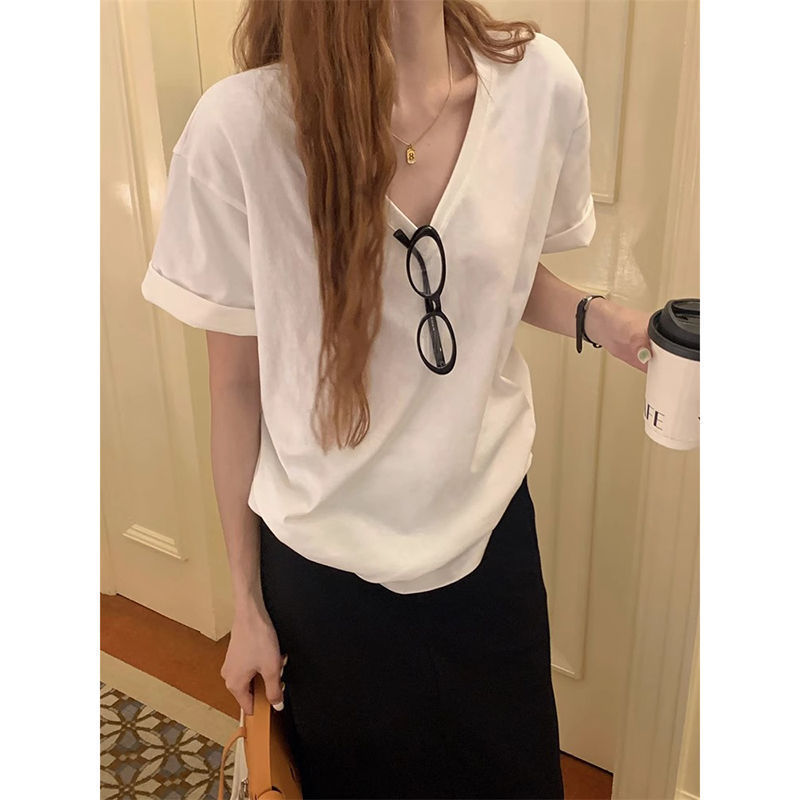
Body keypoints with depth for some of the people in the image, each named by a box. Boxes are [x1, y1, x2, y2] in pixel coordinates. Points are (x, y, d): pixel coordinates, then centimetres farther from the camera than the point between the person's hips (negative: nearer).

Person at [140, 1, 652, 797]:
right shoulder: (240, 127, -20)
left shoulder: (541, 83, -12)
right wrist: (246, 602, 0)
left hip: (490, 530, 2)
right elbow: (236, 384, -9)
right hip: (322, 563, -1)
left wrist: (595, 317, -15)